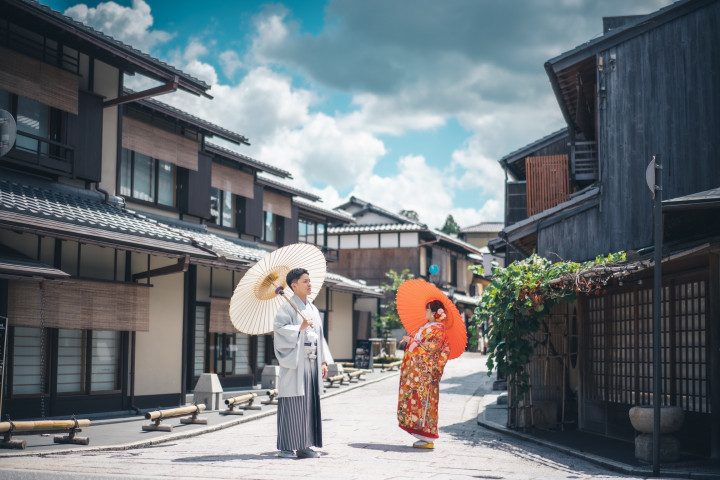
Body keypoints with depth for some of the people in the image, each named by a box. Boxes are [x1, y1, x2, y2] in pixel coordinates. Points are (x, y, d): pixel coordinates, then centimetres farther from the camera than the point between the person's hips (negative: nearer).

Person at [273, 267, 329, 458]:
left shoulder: (313, 309, 19)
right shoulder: (287, 308, -4)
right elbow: (279, 329, -15)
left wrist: (323, 361, 15)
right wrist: (300, 327, -21)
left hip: (312, 363, 7)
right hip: (295, 363, -7)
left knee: (310, 404, 6)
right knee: (292, 405, -7)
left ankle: (304, 445, 12)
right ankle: (286, 447, -2)